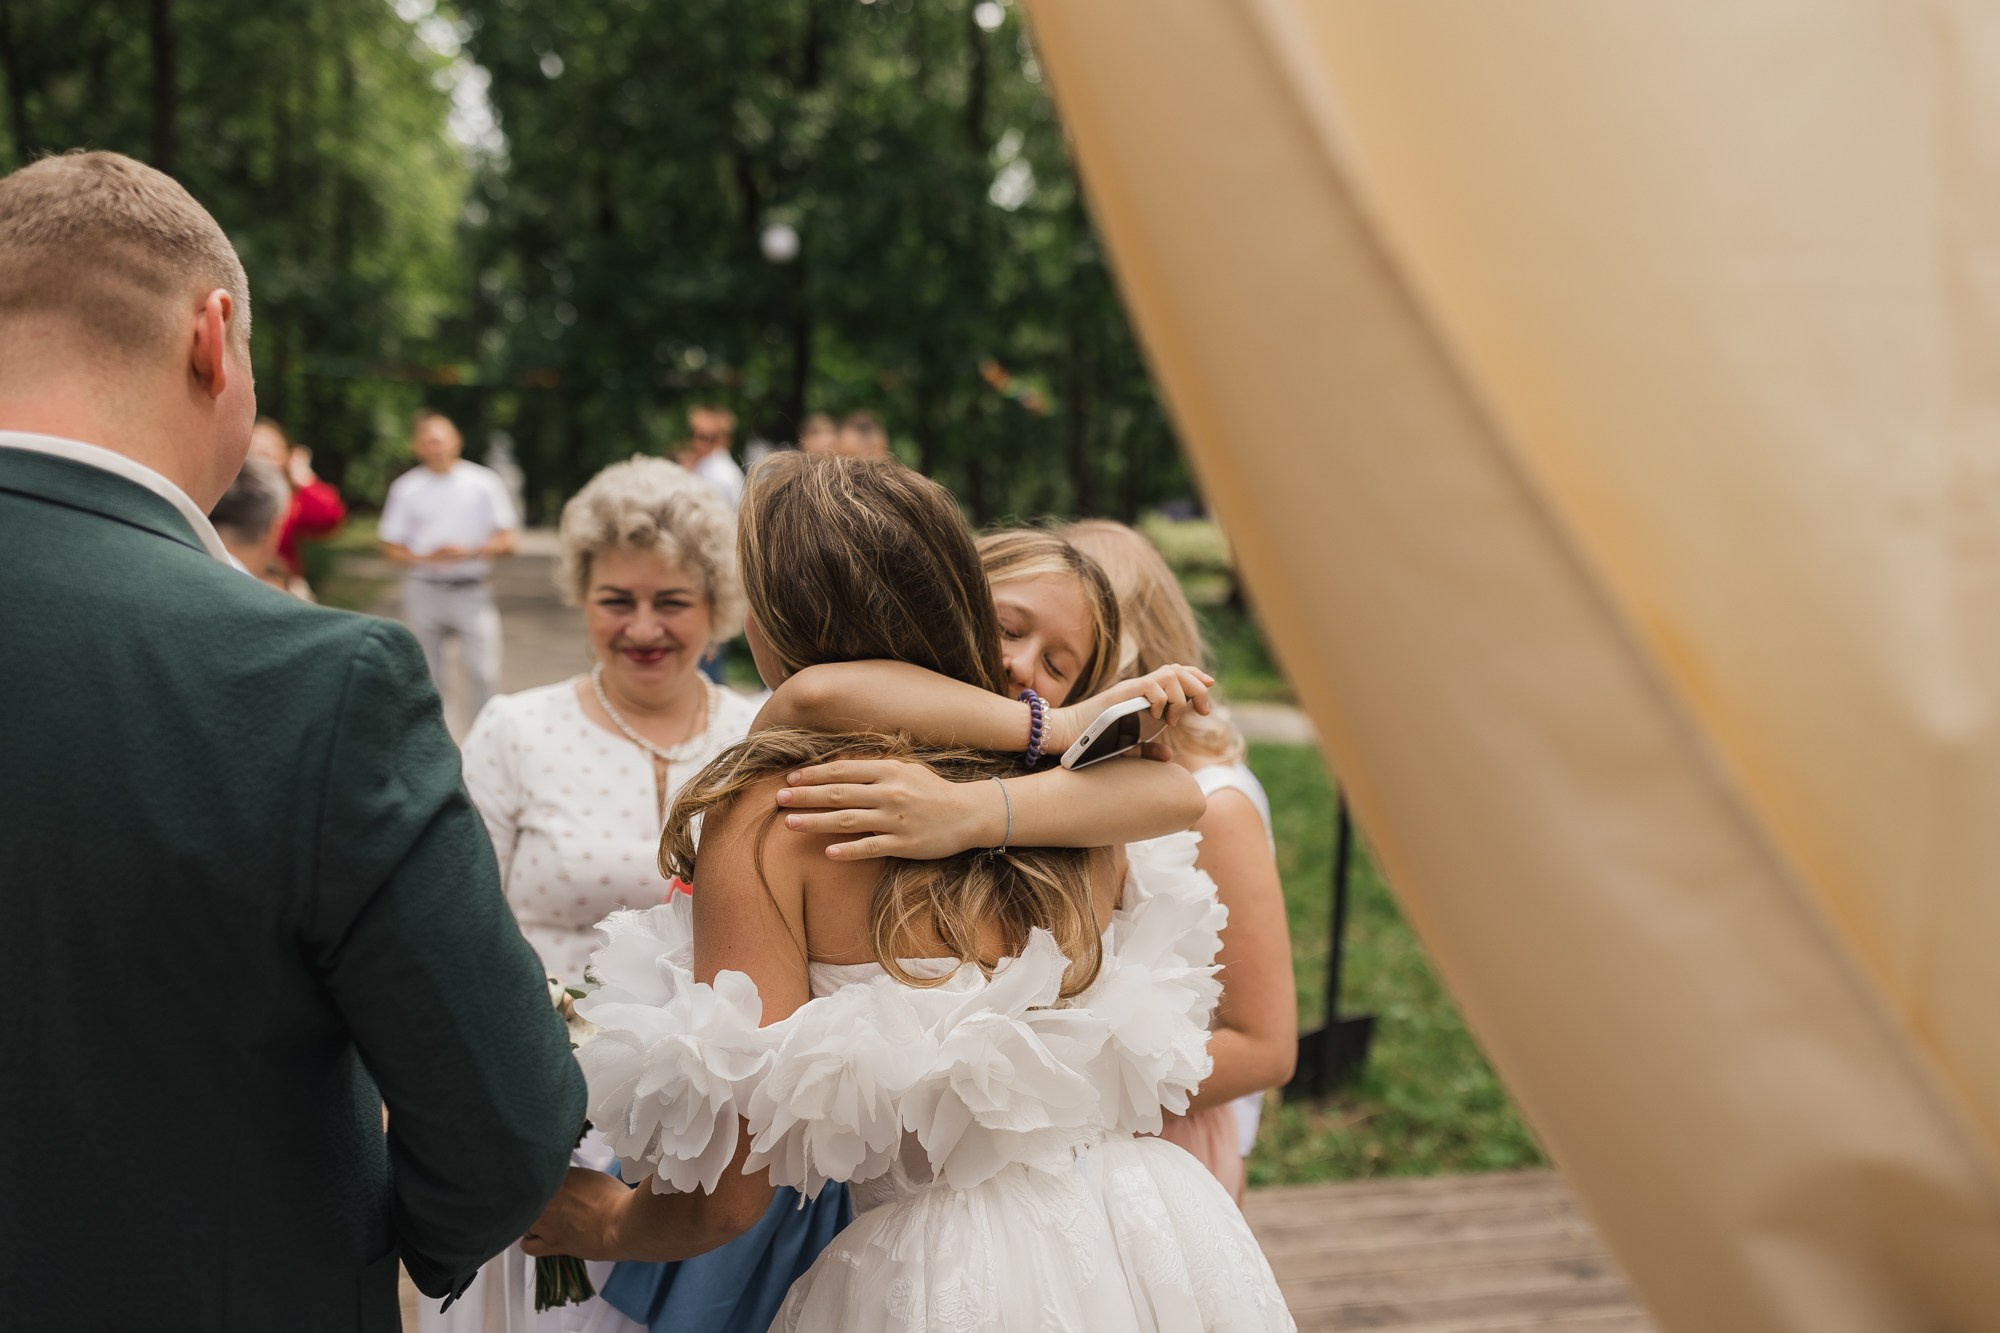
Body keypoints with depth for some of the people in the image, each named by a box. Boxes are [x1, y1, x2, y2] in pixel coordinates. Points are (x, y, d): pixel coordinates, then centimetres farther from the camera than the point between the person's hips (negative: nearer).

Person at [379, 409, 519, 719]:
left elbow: (506, 540, 0)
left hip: (472, 590, -1)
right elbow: (391, 547, 4)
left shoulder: (483, 482, 1)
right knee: (427, 676, 9)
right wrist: (425, 559, -15)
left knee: (484, 673, -8)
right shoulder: (406, 488, 3)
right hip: (423, 588, 2)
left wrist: (469, 552, -18)